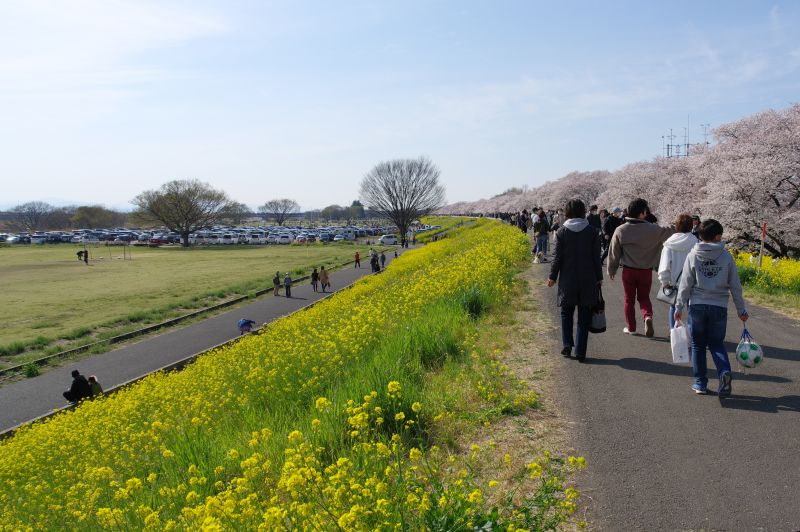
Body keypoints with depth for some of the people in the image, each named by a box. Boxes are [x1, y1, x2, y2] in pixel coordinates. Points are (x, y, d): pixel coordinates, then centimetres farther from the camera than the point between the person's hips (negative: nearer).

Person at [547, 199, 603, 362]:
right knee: (584, 316, 7)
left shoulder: (562, 232, -5)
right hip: (588, 281, 0)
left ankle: (567, 345, 6)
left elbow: (558, 257, -4)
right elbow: (596, 257, -1)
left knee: (567, 312, 17)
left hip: (568, 280, 0)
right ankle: (580, 352, 6)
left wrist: (552, 277, 6)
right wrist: (599, 278, 8)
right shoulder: (592, 231, -3)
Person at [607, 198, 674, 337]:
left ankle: (630, 327, 20)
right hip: (646, 270, 0)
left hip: (628, 270, 0)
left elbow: (614, 252, -1)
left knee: (629, 299, 14)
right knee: (644, 297, 15)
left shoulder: (620, 230, -8)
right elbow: (667, 232, 6)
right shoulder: (653, 230, -11)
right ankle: (648, 316, -11)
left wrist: (611, 270, 9)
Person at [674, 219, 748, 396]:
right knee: (717, 343, 12)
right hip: (719, 307, 0)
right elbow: (735, 286, 4)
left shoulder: (693, 256, -2)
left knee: (698, 344, 11)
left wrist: (679, 307, 2)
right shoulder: (727, 257, 0)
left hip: (697, 305, 0)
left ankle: (700, 382, 12)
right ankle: (724, 371, -14)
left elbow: (685, 284, -3)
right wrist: (741, 310, 11)